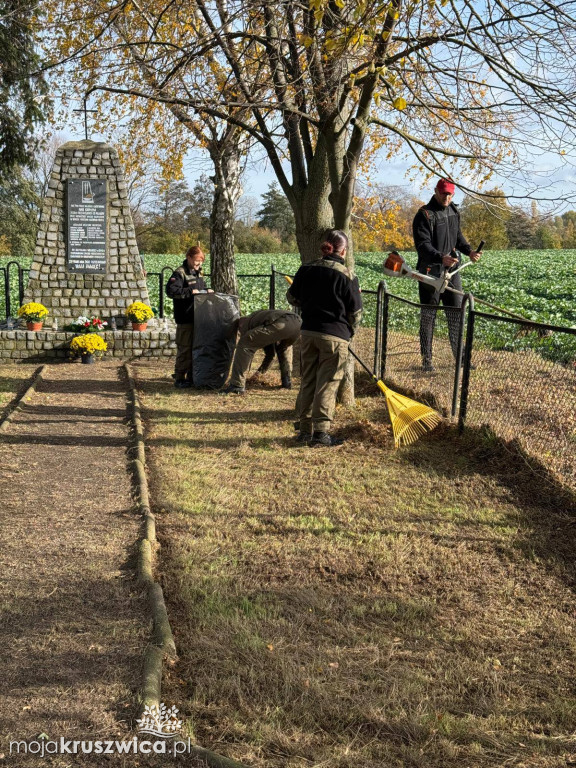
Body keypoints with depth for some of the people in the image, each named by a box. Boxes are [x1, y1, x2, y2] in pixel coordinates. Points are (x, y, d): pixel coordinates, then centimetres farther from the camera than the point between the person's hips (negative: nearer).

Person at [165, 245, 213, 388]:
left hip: (197, 316, 8)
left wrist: (206, 291, 10)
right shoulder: (180, 273, -12)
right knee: (185, 348, -5)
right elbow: (170, 290, -22)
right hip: (185, 318, -8)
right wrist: (190, 292, -23)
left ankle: (191, 376, 23)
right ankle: (180, 378, 2)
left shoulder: (198, 272, 15)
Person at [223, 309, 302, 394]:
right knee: (285, 346, 41)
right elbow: (270, 351, 48)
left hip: (281, 323, -7)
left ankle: (237, 385, -1)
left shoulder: (245, 323, 25)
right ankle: (287, 381, 29)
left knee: (244, 344, 4)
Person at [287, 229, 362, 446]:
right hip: (335, 335, -4)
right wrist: (349, 332, 17)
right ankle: (321, 431, 0)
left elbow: (292, 298, 14)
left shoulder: (306, 270, 3)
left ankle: (305, 429, 18)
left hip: (308, 332, 4)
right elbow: (355, 313, -1)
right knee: (327, 384, 1)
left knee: (307, 382, 13)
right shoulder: (347, 277, -8)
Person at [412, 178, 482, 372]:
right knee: (428, 316, 2)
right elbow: (422, 245, -20)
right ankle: (426, 359, 10)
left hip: (452, 269, 7)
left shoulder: (453, 211, 11)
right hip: (431, 271, -6)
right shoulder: (424, 214, -12)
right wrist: (441, 258, -35)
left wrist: (469, 251, 7)